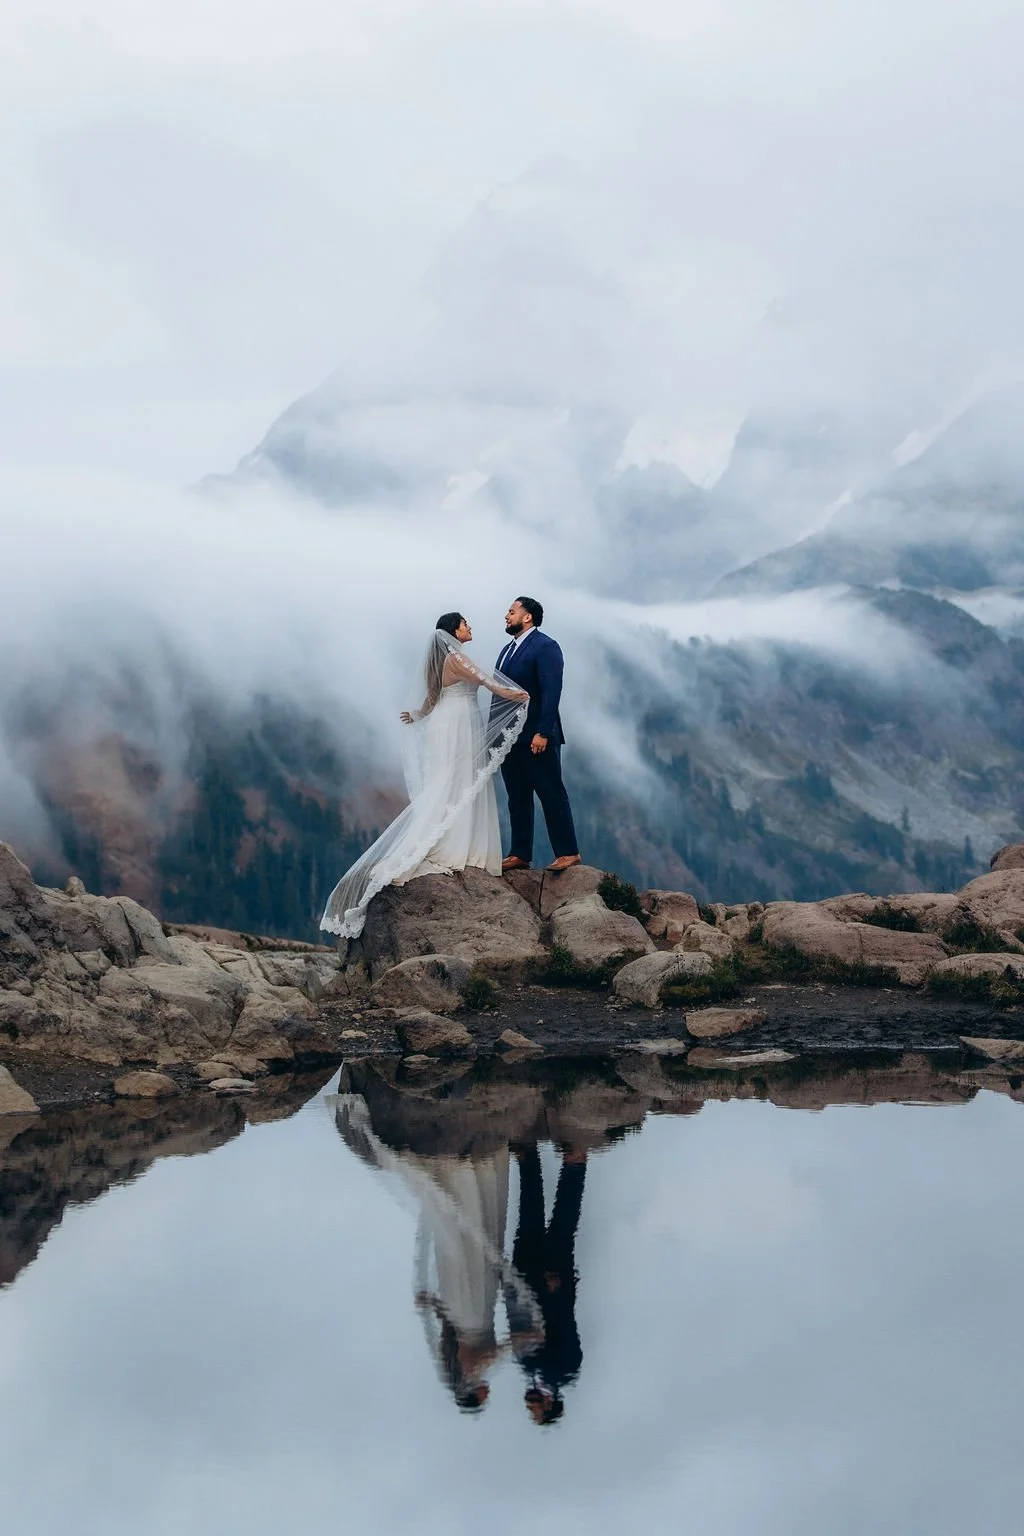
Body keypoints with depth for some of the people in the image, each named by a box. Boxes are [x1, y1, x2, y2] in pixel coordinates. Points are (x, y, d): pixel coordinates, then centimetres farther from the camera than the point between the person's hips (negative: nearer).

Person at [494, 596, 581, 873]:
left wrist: (542, 733, -23)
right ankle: (520, 855, 15)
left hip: (536, 738, -9)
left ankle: (568, 852, 3)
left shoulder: (545, 647, -10)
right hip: (510, 737, 9)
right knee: (517, 798, 10)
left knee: (552, 795, -3)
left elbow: (551, 692, -18)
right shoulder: (508, 650, 17)